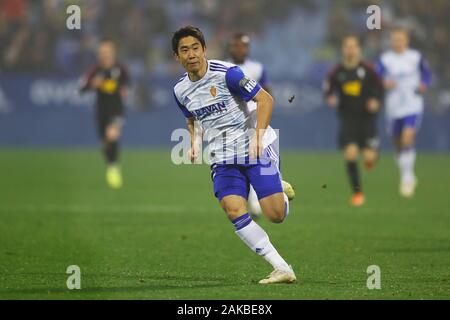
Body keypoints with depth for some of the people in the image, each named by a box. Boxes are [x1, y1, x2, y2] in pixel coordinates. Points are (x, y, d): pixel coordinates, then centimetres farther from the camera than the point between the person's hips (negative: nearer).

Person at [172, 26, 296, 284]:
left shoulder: (227, 73, -13)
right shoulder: (180, 90, 6)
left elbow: (265, 99, -11)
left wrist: (258, 136, -21)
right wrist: (194, 143, 7)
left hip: (254, 152, -4)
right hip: (223, 161, 4)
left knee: (276, 215, -12)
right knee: (234, 210, -19)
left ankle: (282, 192, 28)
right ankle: (283, 269, -17)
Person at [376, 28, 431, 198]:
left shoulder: (416, 57, 1)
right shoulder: (384, 59, 0)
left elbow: (426, 75, 12)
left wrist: (424, 85, -8)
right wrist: (384, 83, -25)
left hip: (413, 107, -2)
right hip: (394, 108, 2)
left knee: (407, 139, -19)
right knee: (398, 144, 9)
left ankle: (407, 179, -9)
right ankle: (408, 177, 30)